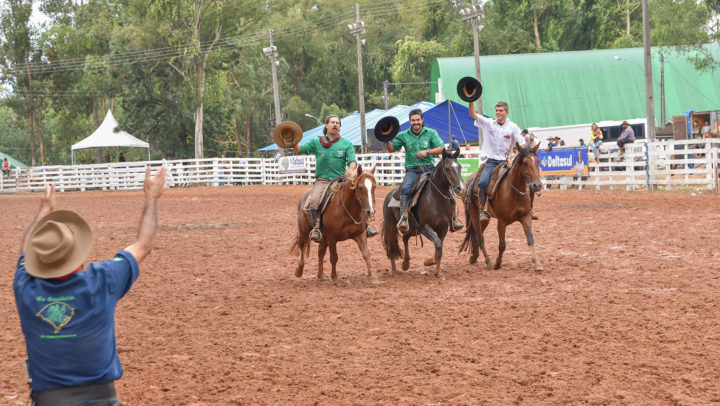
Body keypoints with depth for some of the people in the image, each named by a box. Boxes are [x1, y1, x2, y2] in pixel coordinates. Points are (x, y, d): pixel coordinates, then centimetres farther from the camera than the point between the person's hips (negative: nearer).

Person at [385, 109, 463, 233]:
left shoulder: (431, 133, 6)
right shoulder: (403, 135, 9)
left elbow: (441, 149, -1)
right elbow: (391, 149, 9)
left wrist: (427, 152, -16)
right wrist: (387, 140, -11)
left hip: (429, 168, 1)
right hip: (412, 170, -1)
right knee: (405, 188, -30)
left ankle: (453, 218, -2)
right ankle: (404, 218, -34)